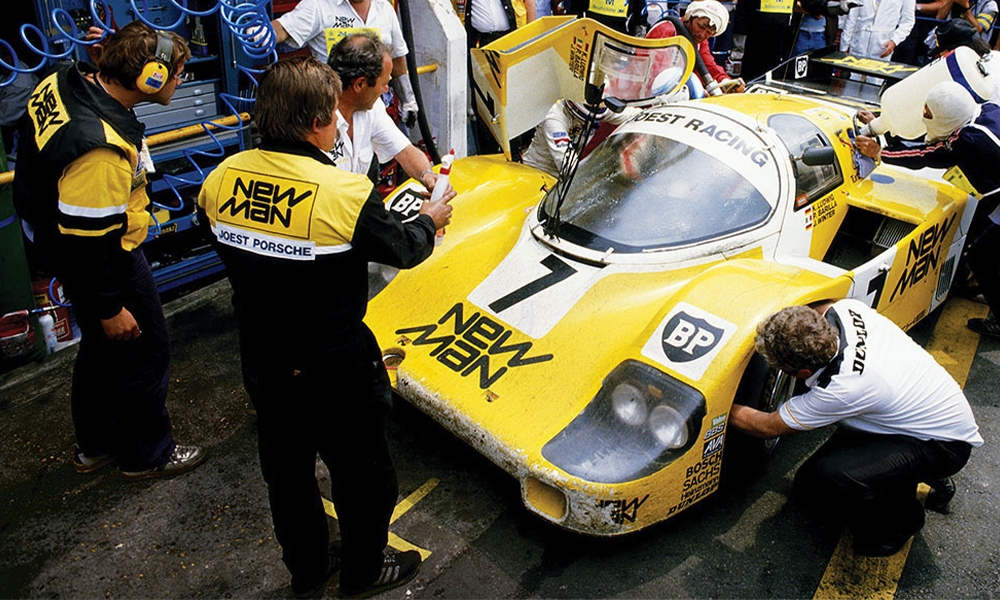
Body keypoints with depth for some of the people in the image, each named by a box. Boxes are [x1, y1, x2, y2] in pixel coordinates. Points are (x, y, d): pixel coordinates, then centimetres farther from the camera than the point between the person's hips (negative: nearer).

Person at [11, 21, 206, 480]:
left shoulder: (64, 82, -8)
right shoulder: (101, 148, -36)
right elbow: (89, 240, -29)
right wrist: (109, 307, -18)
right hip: (106, 260, -10)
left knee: (101, 347, 25)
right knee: (143, 354, 10)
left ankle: (94, 445, 45)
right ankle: (146, 455, 31)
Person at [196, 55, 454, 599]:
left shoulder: (222, 178, -8)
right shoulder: (344, 193, -26)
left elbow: (234, 256, 6)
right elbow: (401, 249, -10)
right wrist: (429, 221, 11)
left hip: (262, 361, 6)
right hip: (336, 370, -5)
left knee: (286, 472, 24)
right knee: (362, 473, 19)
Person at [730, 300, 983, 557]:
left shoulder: (842, 388, -37)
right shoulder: (845, 310, -20)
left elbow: (769, 427, -22)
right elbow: (822, 306, 10)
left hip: (945, 444, -8)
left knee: (832, 476, -31)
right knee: (808, 486, 5)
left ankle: (901, 519, 2)